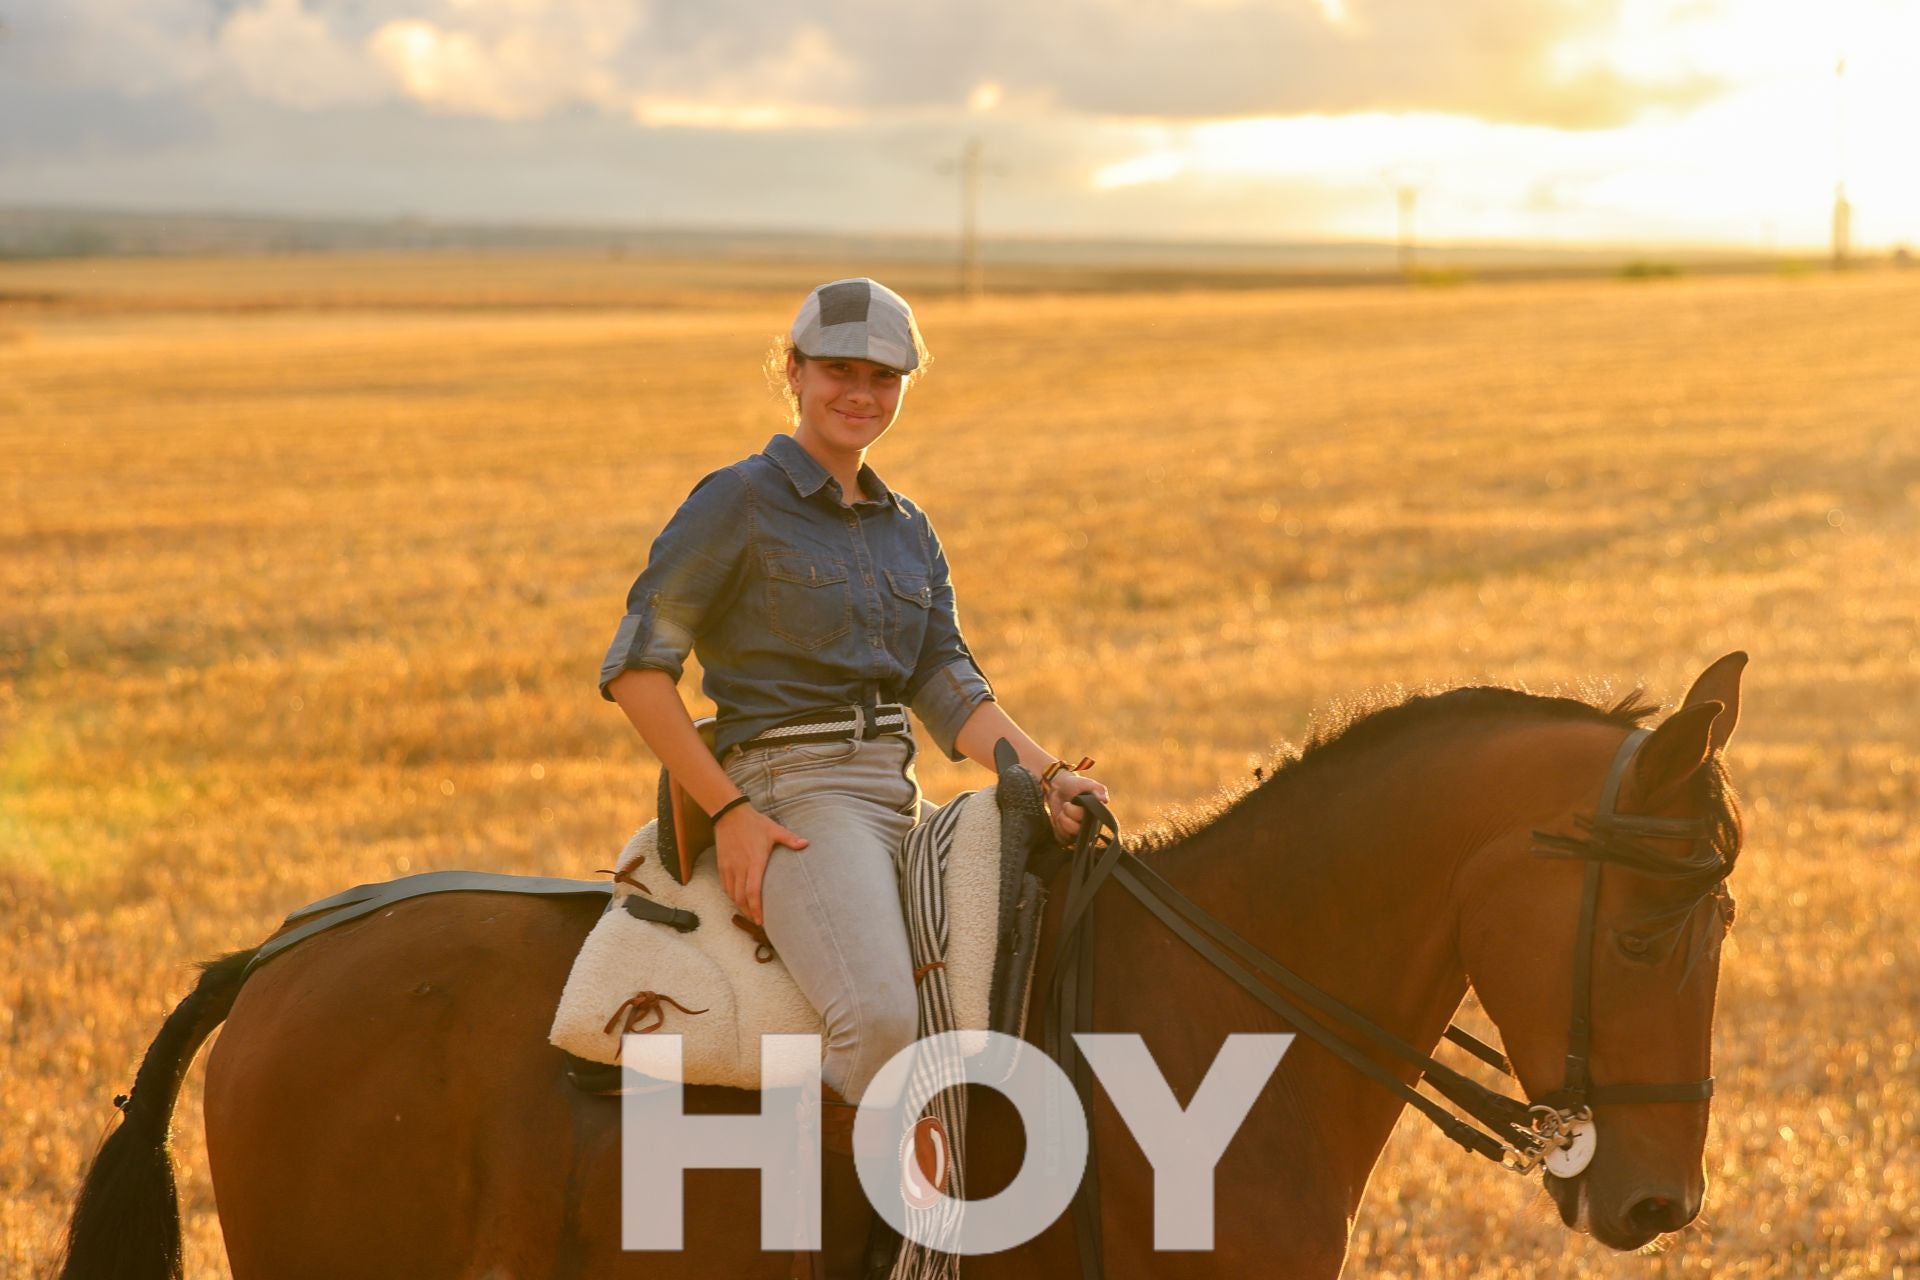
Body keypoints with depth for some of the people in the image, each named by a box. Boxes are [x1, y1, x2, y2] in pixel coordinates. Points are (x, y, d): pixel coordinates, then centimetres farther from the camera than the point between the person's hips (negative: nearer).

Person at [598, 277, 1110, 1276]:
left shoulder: (909, 532, 19)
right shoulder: (739, 503, -2)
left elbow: (949, 688, 9)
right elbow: (634, 669, -6)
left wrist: (1042, 773, -11)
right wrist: (728, 810, -14)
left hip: (898, 802, 8)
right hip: (791, 797, -8)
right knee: (878, 1015, -32)